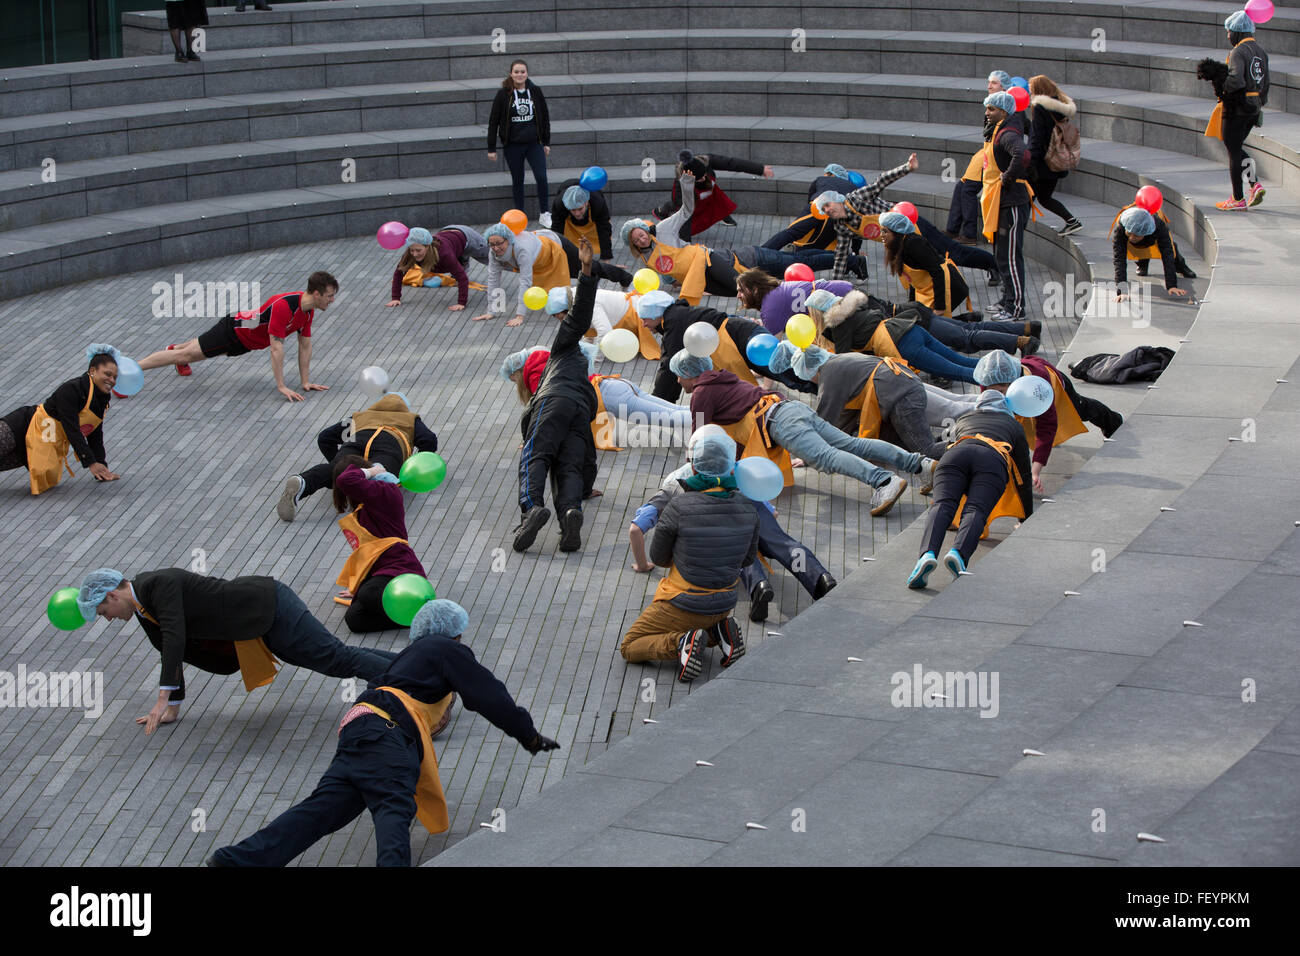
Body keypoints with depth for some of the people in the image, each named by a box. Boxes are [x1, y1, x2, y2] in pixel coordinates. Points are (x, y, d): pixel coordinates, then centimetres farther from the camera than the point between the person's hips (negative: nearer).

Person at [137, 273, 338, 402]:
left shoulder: (308, 309, -12)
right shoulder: (283, 306, -39)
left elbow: (305, 346, -1)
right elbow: (276, 348, -38)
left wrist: (305, 382, -3)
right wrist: (281, 386, -36)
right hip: (234, 330, -8)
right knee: (186, 355, -3)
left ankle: (174, 348, 61)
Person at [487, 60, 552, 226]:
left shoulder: (535, 91, 2)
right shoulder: (503, 94, -4)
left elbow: (545, 117, 12)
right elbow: (493, 121, 1)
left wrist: (546, 142, 11)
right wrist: (491, 148, -1)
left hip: (534, 143, 1)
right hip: (513, 145, -1)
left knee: (541, 177, -11)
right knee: (517, 181, 7)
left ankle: (544, 214, 3)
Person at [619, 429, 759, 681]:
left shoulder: (679, 507, -24)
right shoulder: (747, 509, -10)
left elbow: (658, 558, -8)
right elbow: (748, 558, 6)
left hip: (683, 606, -4)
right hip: (724, 604, 5)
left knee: (629, 648, 13)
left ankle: (681, 644, -12)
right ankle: (721, 631, 5)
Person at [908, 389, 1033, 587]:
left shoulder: (963, 419, 43)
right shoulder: (1013, 426, 38)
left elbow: (934, 448, 57)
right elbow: (1023, 477, 38)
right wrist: (1027, 521, 46)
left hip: (956, 454, 1)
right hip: (992, 461, -1)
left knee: (942, 505, -21)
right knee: (975, 511, -21)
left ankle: (927, 553, -51)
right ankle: (959, 553, -53)